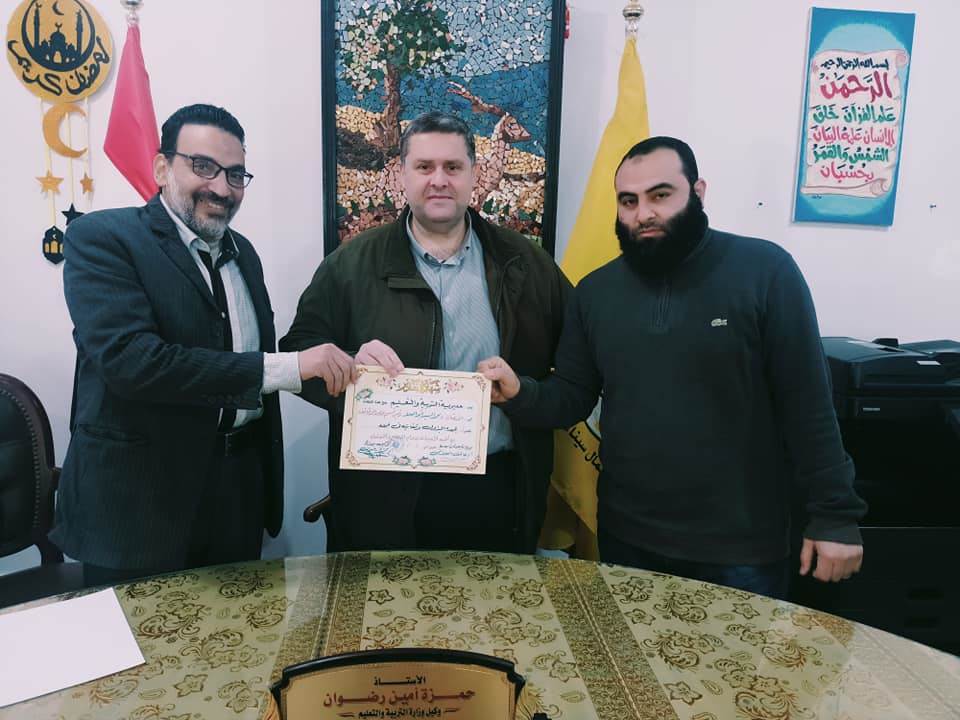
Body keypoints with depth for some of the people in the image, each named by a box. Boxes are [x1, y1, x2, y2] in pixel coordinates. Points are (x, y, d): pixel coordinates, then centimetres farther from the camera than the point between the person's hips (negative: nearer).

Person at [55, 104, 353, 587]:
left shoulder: (242, 252, 11)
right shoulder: (101, 237, -11)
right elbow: (130, 358, -25)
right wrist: (285, 367, -28)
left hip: (240, 486, 6)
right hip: (139, 493, -6)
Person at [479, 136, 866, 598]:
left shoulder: (765, 271, -11)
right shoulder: (594, 291, 2)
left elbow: (808, 403, -10)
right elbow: (571, 399, 4)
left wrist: (834, 515, -9)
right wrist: (519, 394, -16)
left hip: (740, 545, -3)